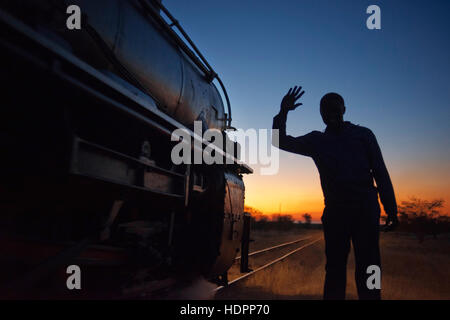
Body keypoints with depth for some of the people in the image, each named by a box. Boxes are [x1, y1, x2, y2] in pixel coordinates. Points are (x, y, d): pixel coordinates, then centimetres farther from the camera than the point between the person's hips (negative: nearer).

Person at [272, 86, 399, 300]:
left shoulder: (363, 134, 11)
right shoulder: (316, 140, 15)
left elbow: (381, 173, 7)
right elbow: (281, 141, 16)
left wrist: (391, 210, 0)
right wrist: (283, 112, 2)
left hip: (366, 209, -2)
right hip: (334, 210, 2)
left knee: (367, 268, -3)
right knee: (335, 267, 6)